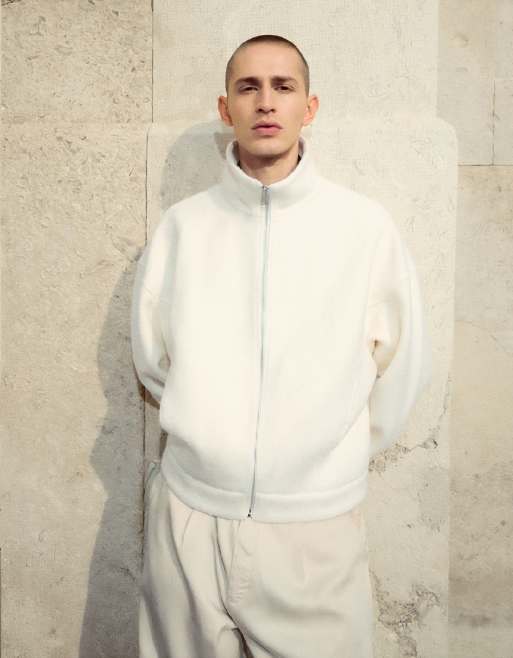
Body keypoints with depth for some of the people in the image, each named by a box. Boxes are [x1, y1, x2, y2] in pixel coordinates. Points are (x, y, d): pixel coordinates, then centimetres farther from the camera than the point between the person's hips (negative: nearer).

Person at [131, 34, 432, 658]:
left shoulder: (366, 224, -5)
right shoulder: (181, 224, -1)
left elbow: (405, 363, 2)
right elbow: (150, 356, 8)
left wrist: (339, 454, 9)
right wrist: (211, 439, 9)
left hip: (316, 521, -1)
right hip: (188, 513, 2)